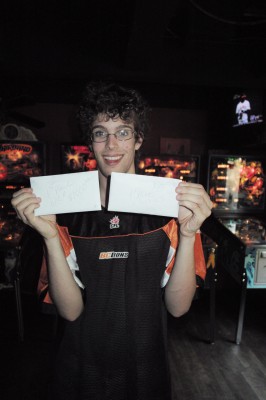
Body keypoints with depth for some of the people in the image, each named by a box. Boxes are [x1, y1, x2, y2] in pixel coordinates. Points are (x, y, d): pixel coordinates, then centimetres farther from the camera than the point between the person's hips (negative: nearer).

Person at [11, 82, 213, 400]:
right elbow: (71, 310, -14)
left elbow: (177, 306, -15)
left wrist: (188, 234, -29)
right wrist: (50, 237, -26)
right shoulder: (68, 211, -11)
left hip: (146, 372, 0)